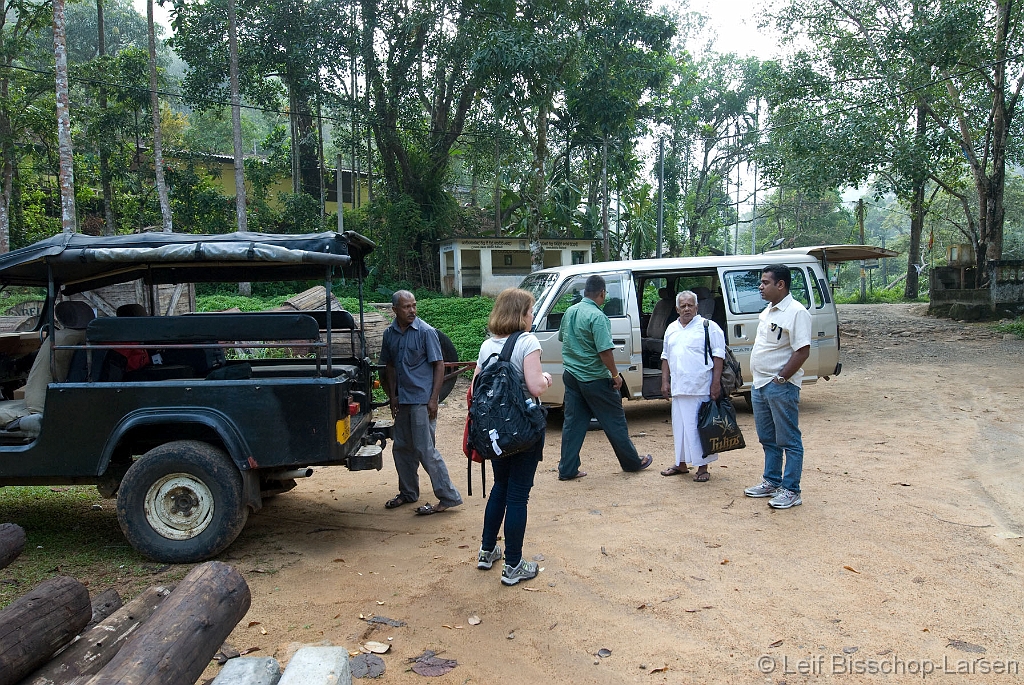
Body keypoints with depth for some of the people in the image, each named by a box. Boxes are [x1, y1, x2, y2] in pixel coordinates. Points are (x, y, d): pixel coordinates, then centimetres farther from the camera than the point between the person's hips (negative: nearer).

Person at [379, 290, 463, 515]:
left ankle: (449, 497, 2)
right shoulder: (389, 334, 6)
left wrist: (433, 399, -15)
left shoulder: (426, 332, -10)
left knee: (425, 449, -7)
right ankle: (408, 493, 32)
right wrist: (392, 396, 10)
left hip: (422, 399, -7)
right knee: (401, 447, 14)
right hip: (402, 400, 7)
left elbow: (439, 365, -10)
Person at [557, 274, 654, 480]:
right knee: (614, 422, 7)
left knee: (573, 423, 10)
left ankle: (567, 470, 10)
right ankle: (632, 462, 22)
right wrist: (615, 374, -11)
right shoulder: (597, 316, -19)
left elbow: (562, 338, 21)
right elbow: (605, 351, -23)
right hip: (595, 379, -7)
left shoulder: (570, 312, 6)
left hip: (571, 376, 7)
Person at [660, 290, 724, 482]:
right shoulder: (671, 329, 14)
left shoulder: (709, 327, -4)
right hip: (678, 388, 6)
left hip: (702, 389, -6)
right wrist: (665, 381, 11)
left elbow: (718, 356, -7)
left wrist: (716, 383, -13)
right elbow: (666, 357, 19)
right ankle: (681, 463, 25)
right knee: (680, 426, 13)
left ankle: (702, 467, 9)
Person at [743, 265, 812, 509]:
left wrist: (780, 378, -18)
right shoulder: (768, 311, 13)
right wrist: (757, 378, 13)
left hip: (781, 387, -9)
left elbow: (802, 351, -20)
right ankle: (771, 482, 30)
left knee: (789, 441, 0)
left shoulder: (796, 312, -15)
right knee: (767, 439, 18)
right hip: (759, 386, 9)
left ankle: (790, 491, 7)